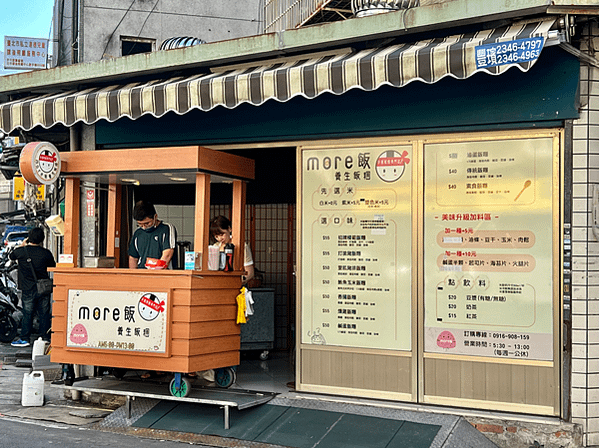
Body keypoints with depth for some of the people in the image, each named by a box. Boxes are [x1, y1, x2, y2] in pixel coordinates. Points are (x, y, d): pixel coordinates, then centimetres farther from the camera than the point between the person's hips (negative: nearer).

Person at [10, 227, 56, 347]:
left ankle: (25, 339, 11)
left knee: (27, 314, 6)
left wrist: (22, 245, 23)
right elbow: (53, 266, 11)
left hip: (28, 289, -2)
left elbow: (11, 256, 13)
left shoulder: (21, 251, -10)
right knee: (44, 314, 10)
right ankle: (45, 337, 17)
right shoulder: (46, 253, -5)